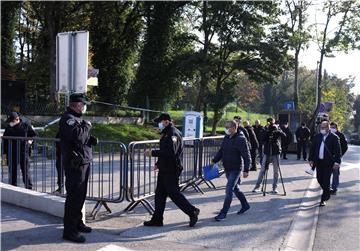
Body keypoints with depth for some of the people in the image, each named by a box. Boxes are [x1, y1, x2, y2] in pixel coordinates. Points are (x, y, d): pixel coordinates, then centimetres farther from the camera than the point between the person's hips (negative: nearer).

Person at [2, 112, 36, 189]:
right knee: (12, 171, 8)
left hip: (24, 152, -3)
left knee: (26, 170, -2)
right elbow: (5, 140, 14)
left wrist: (30, 140, -10)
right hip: (12, 153, 3)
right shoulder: (8, 128, 9)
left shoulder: (26, 126, 1)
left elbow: (34, 135, 10)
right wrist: (5, 153, 10)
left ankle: (29, 187, 5)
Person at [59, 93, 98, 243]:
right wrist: (87, 126, -14)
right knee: (74, 196, -7)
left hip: (84, 162, 10)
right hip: (75, 164, -10)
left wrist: (91, 140, 6)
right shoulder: (68, 119, -14)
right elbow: (77, 135, -31)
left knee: (80, 195, 18)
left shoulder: (77, 118, 19)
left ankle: (77, 222, 31)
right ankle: (69, 231, 0)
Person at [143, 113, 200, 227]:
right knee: (159, 194, 11)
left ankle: (192, 211, 9)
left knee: (174, 193, -5)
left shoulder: (173, 134, -17)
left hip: (171, 171, -11)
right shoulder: (166, 133, 17)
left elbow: (170, 152, -28)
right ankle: (157, 219, 18)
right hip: (164, 170, 11)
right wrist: (158, 163, 17)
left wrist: (153, 153, -23)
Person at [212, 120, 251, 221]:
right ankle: (245, 205, 38)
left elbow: (246, 156, -15)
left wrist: (246, 170, -18)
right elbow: (221, 151, 16)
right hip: (227, 169, 8)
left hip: (235, 169, -8)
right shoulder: (226, 137, 8)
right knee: (235, 189, 20)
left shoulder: (240, 139, -15)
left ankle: (223, 213, -2)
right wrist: (214, 161, 6)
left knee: (228, 191, -9)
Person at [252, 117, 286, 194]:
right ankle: (257, 186, 8)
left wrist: (277, 130, -30)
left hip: (276, 153, 0)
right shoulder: (266, 130, 3)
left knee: (276, 171, 4)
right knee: (262, 170, 0)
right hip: (267, 153, 0)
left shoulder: (277, 130, 2)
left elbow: (284, 135, -15)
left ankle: (275, 187, 14)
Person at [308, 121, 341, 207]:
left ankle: (324, 199, 7)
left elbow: (338, 151, -8)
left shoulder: (334, 137, -7)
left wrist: (337, 162, -14)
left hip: (329, 163, -5)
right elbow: (312, 148, 9)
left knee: (326, 181, -2)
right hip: (319, 162, 5)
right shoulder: (317, 136, 6)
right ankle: (327, 193, 35)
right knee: (319, 179, 11)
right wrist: (311, 159, 5)